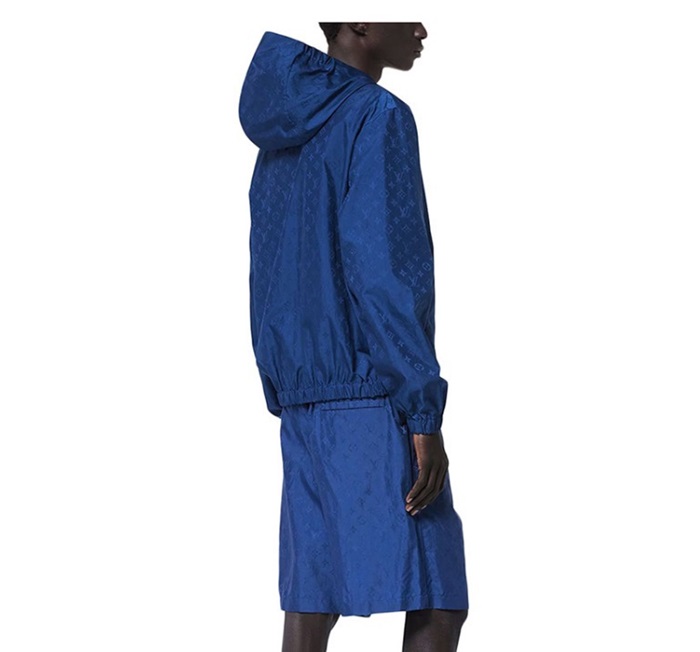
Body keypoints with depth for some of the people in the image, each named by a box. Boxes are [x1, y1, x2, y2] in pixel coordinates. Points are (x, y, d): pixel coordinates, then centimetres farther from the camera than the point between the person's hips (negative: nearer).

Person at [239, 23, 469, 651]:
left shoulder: (282, 136, 16)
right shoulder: (376, 118, -10)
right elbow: (381, 273, -18)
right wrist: (424, 415, -18)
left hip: (302, 397, 9)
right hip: (374, 395, -8)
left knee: (315, 595, 8)